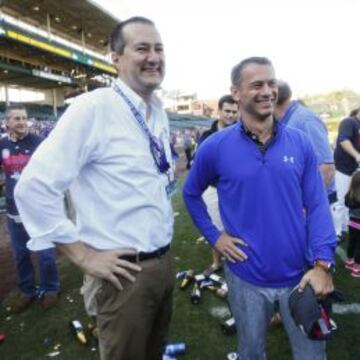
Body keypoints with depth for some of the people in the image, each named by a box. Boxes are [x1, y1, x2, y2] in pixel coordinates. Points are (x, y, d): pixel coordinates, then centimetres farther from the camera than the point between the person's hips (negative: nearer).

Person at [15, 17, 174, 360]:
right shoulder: (93, 108, -18)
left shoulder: (159, 112, 6)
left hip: (163, 261, 7)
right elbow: (34, 187, -21)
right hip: (125, 272, -7)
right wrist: (84, 256, -17)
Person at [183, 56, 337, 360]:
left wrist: (323, 264, -13)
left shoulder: (300, 143, -4)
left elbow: (317, 206, -3)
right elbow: (191, 194, 6)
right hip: (246, 278, -1)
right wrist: (214, 236, -4)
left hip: (300, 276, 2)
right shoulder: (216, 147, -9)